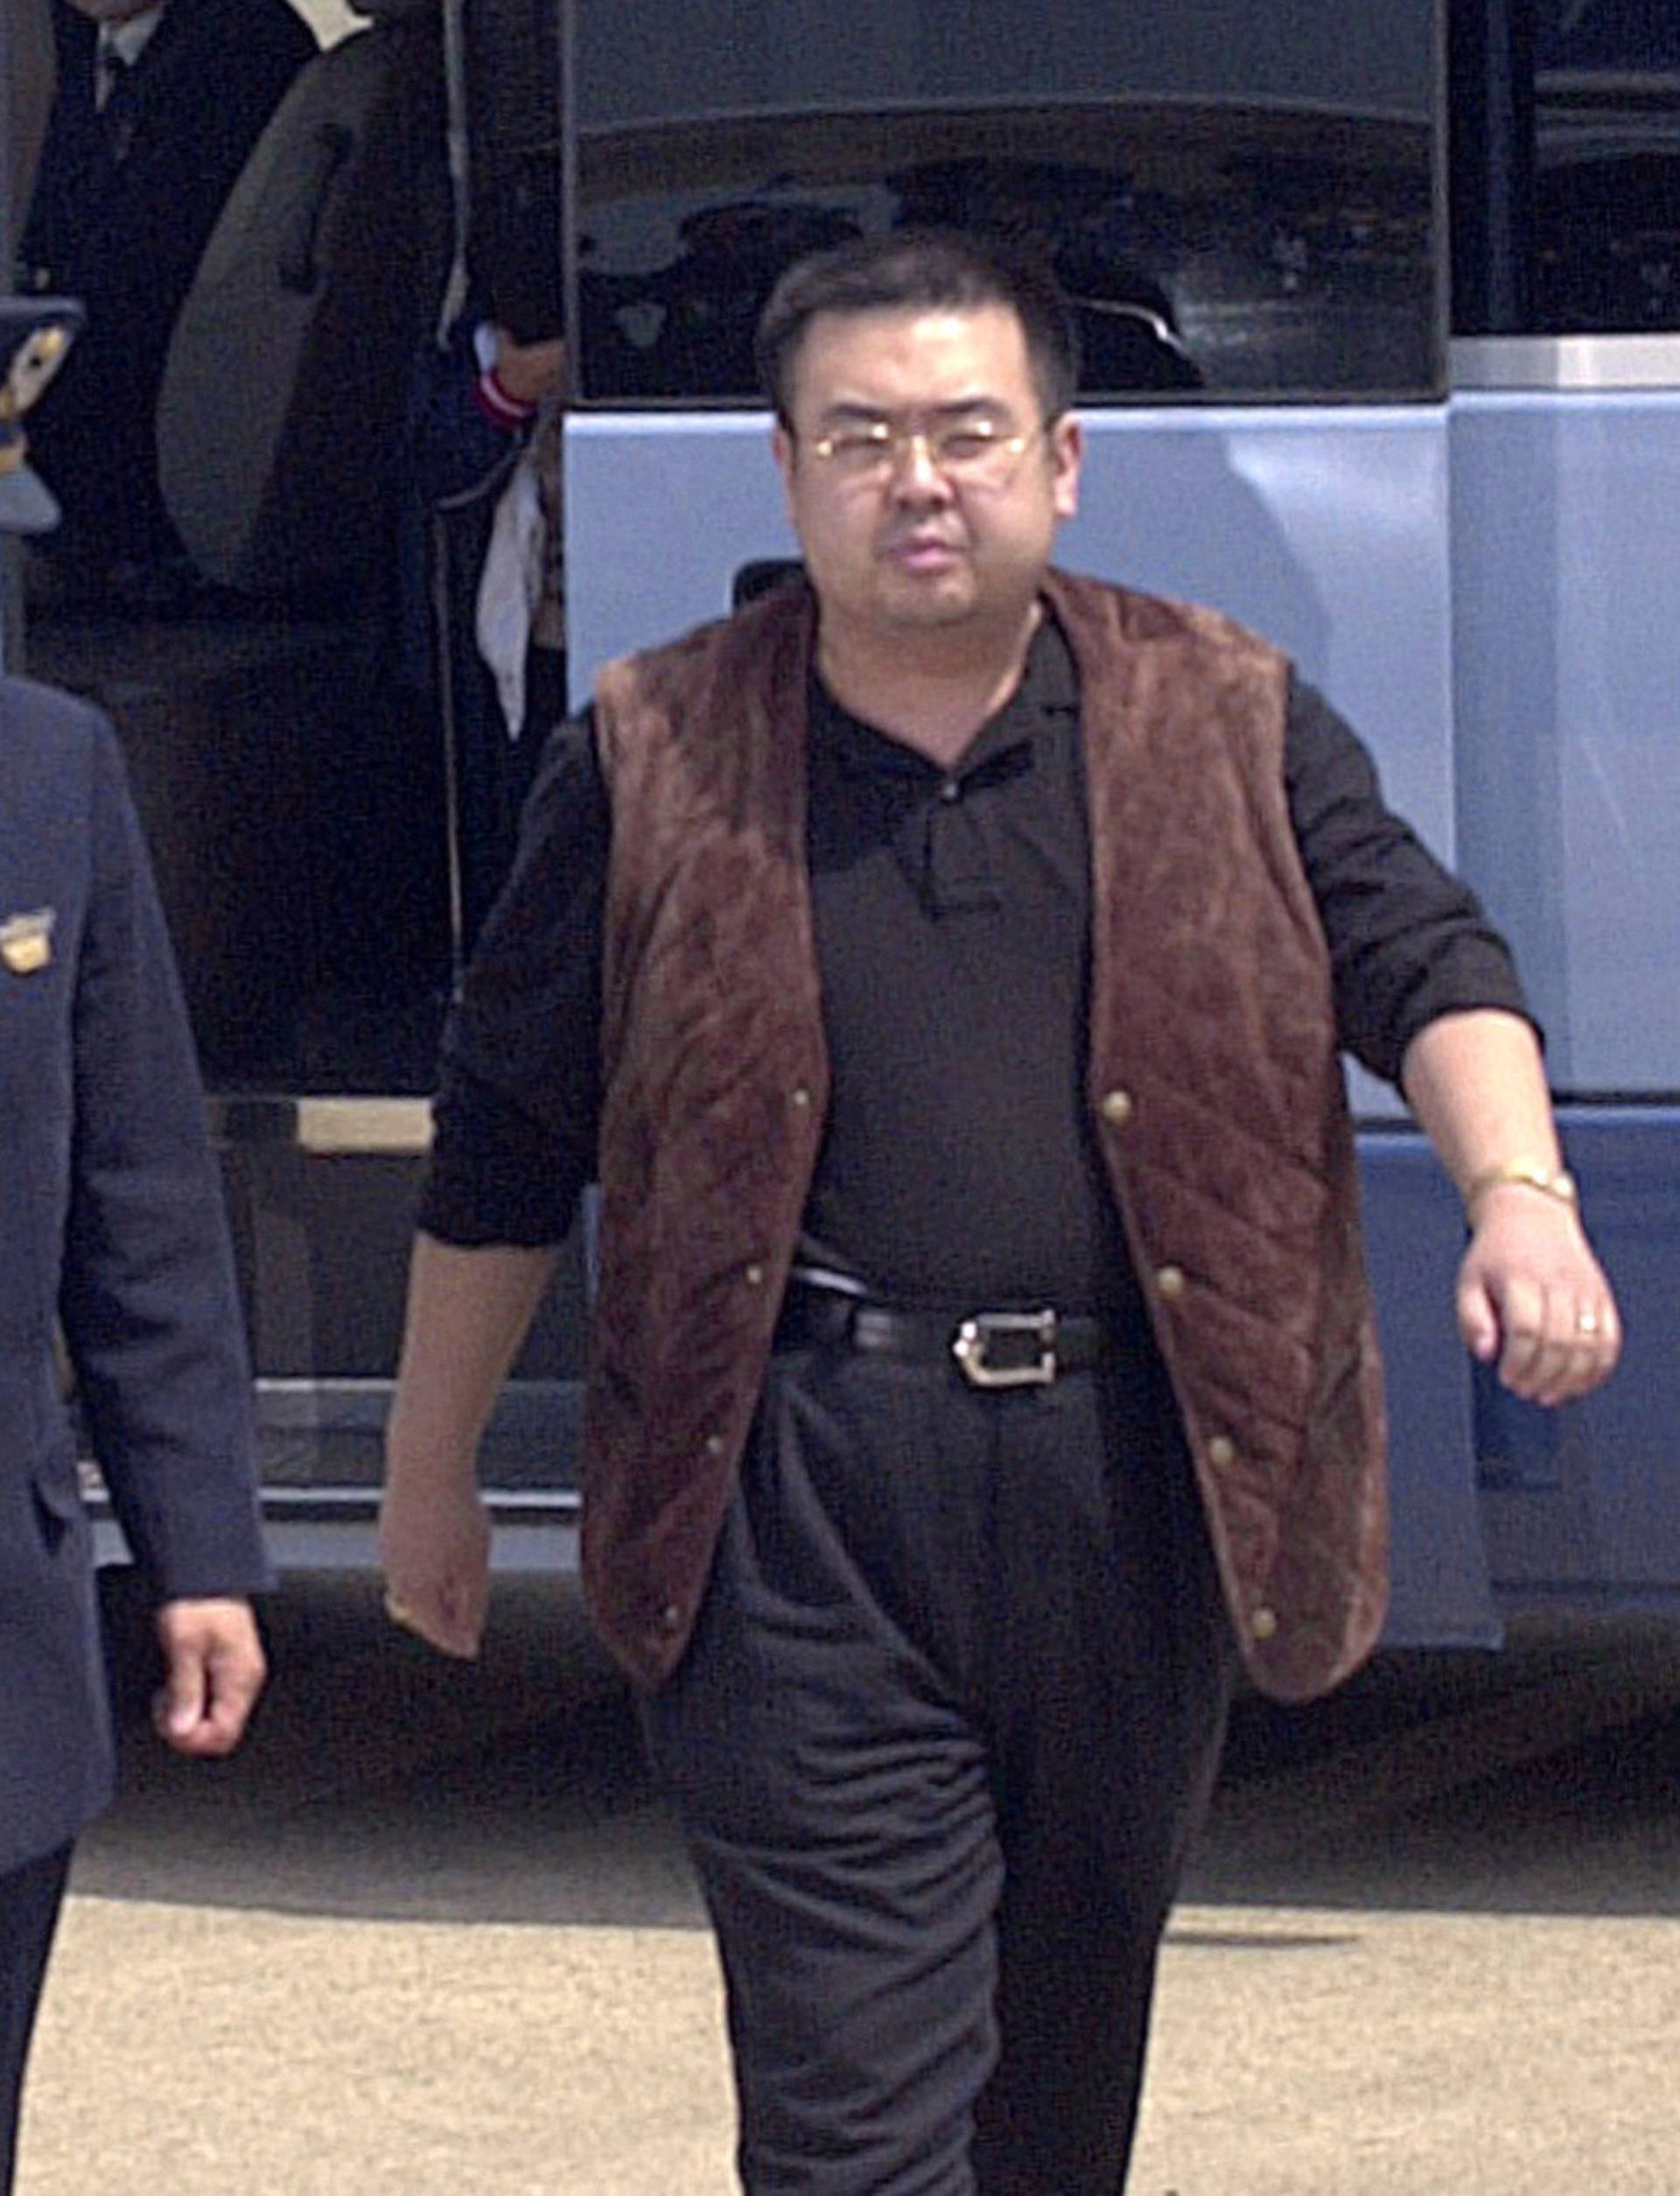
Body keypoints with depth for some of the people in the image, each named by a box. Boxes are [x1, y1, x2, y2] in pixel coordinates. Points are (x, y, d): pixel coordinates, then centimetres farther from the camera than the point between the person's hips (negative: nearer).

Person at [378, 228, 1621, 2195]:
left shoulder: (1227, 727, 8)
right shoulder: (650, 764, 5)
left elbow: (1420, 963, 1)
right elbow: (501, 1145, 10)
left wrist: (1518, 1193, -19)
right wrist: (431, 1476, 14)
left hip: (1138, 1488, 3)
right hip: (800, 1515, -2)